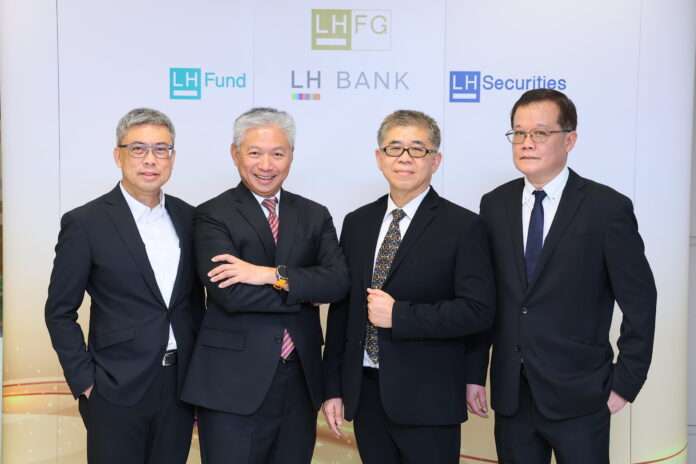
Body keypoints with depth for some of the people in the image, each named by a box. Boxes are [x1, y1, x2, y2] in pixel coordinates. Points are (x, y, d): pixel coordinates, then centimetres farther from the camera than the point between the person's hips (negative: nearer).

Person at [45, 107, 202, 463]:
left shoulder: (187, 217, 5)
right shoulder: (85, 223, -8)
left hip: (181, 385, 4)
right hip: (117, 392, -4)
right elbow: (60, 312, -4)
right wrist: (85, 383, -8)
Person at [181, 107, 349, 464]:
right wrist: (304, 293, -8)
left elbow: (338, 282, -5)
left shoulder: (315, 216, 9)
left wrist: (274, 275, -17)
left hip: (301, 383, 4)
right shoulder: (213, 215, -4)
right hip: (234, 386, -4)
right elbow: (230, 294, -17)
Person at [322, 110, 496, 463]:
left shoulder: (462, 226, -6)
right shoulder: (356, 223, 9)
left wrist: (398, 315, -17)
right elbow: (341, 309, 9)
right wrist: (333, 387, 7)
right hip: (365, 393, 4)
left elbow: (478, 311, -13)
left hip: (428, 399, -4)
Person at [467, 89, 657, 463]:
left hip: (578, 397, -3)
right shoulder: (495, 205, 3)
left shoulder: (608, 208, -8)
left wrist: (625, 384, -5)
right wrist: (474, 373, 4)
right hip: (510, 395, 3)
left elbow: (639, 302, -5)